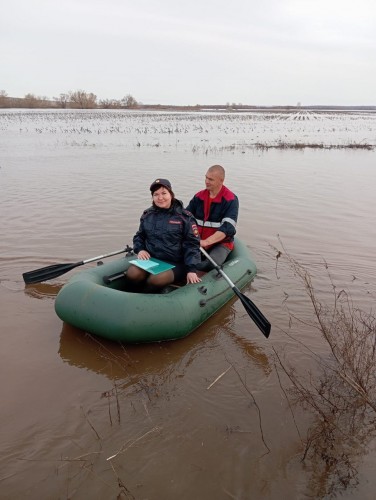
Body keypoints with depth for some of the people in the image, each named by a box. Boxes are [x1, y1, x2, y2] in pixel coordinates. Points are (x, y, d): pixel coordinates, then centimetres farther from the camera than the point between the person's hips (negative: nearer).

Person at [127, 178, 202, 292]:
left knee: (155, 280, -31)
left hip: (176, 264, -4)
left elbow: (192, 244, -6)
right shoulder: (147, 215, 10)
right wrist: (140, 249, 0)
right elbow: (139, 236, 22)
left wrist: (191, 270, -15)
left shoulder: (184, 217, -4)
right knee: (132, 274, -25)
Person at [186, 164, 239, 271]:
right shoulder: (199, 196, 8)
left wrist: (206, 242, -30)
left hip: (221, 243, -4)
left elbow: (228, 228, -19)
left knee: (212, 263, -34)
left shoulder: (230, 200, -9)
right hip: (199, 242, 4)